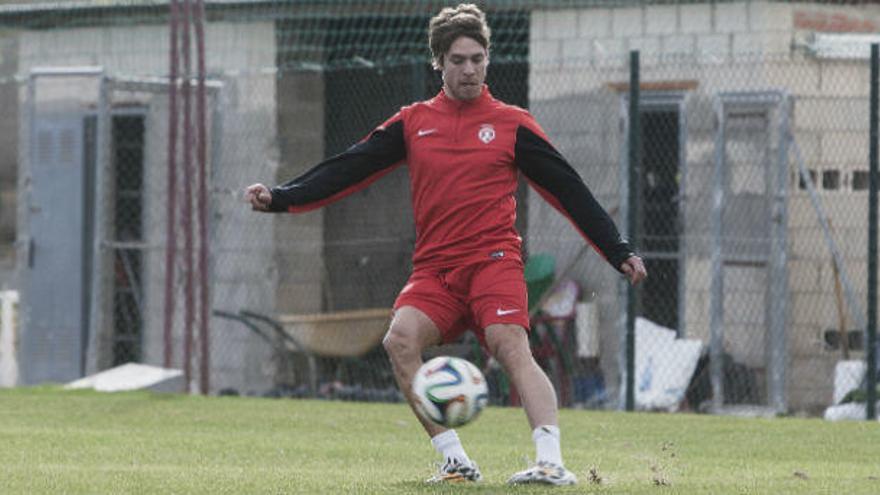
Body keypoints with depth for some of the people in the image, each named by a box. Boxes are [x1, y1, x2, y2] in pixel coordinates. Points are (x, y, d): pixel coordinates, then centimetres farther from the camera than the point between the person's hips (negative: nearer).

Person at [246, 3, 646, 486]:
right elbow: (346, 170, 11)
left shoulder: (511, 124, 6)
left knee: (511, 347, -25)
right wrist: (279, 197, 1)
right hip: (434, 268, 3)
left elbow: (569, 190, 8)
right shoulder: (413, 122, 12)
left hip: (493, 259, -3)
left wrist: (618, 251, 5)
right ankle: (455, 460, -17)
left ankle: (551, 462, -34)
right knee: (401, 339, -22)